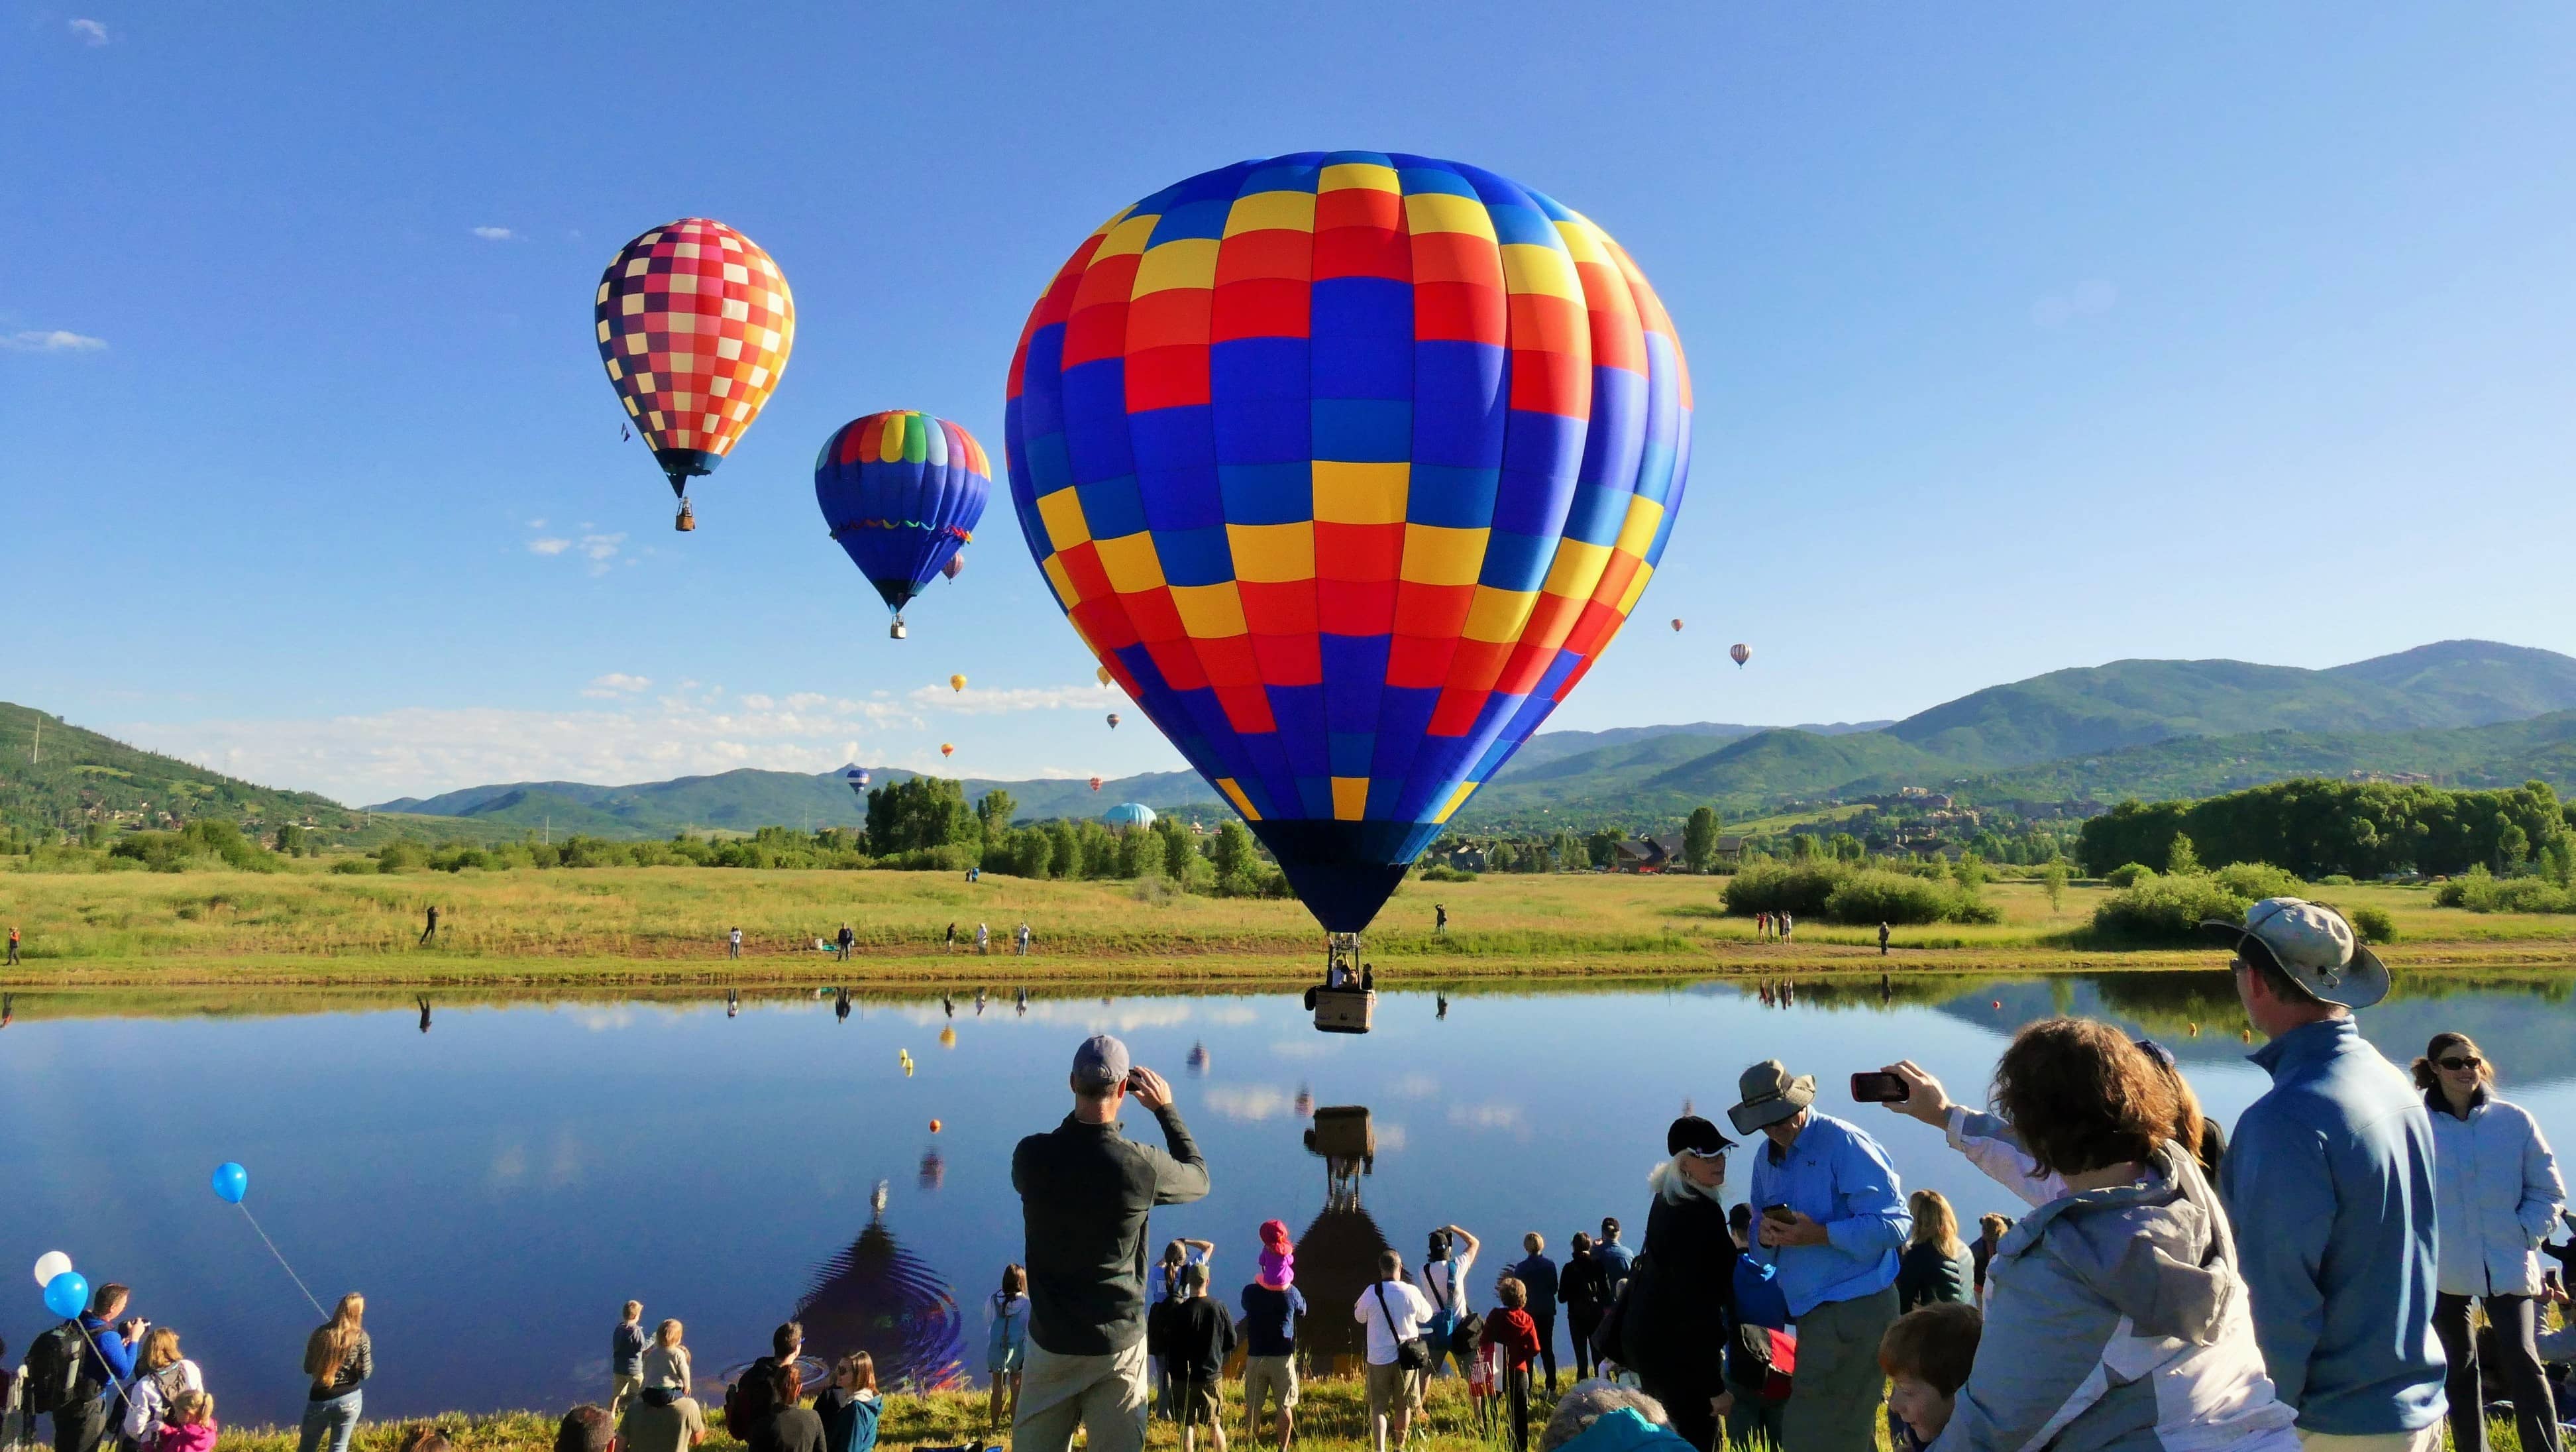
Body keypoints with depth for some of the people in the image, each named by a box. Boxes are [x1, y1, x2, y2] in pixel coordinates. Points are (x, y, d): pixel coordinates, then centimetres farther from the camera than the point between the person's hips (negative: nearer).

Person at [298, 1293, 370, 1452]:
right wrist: (370, 1363, 11)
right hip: (349, 1400, -1)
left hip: (320, 1399, 1)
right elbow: (365, 1373, -9)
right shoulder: (361, 1338, -12)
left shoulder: (321, 1333, -7)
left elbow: (308, 1368, 0)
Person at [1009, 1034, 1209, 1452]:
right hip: (1119, 1343, -2)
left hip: (1051, 1341, 2)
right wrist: (1166, 1109, 9)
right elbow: (1199, 1177, 5)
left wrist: (1087, 1102, 12)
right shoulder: (1141, 1166, -16)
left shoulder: (1030, 1156, -10)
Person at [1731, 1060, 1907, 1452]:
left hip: (1854, 1310, -8)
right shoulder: (1765, 1159, 10)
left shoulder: (1843, 1142, -14)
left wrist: (1819, 1235, -26)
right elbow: (1764, 1242, 16)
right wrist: (1765, 1236, -8)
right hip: (1813, 1312, 8)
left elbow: (1894, 1224, -19)